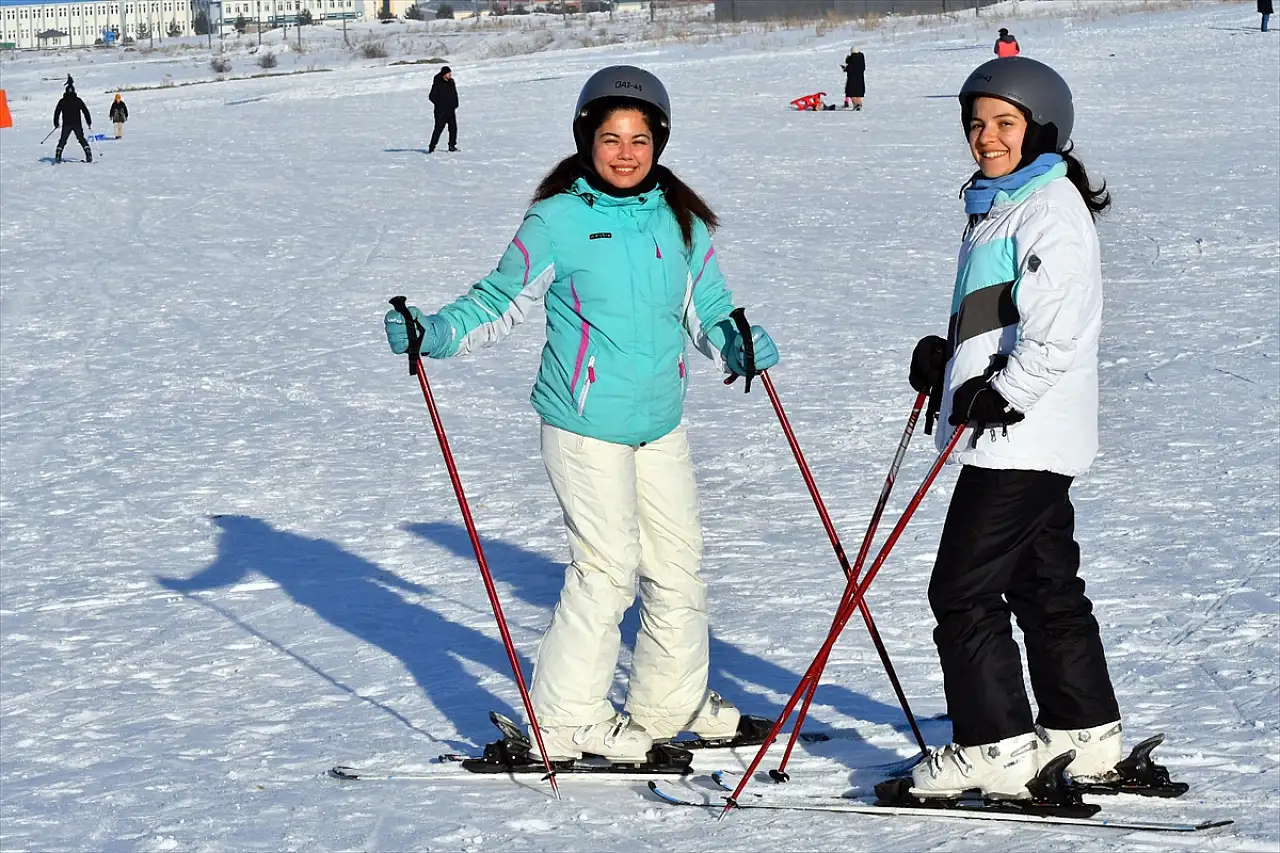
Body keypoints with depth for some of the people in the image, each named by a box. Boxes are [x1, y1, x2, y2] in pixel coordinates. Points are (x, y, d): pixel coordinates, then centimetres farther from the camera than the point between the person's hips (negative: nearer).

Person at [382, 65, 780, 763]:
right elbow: (503, 300, -4)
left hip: (661, 419, 6)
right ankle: (564, 721, 4)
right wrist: (436, 332, -18)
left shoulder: (682, 222, 6)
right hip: (585, 421, -6)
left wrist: (738, 344, -10)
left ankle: (670, 701, 31)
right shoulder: (558, 221, -7)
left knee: (678, 562, 13)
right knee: (607, 568, -7)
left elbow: (707, 311, 10)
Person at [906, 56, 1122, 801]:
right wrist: (948, 357, 11)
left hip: (1023, 434, -11)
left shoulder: (1052, 208, -14)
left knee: (964, 590, -7)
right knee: (1045, 584, 16)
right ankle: (1088, 737, 25)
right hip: (1018, 436, 11)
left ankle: (996, 750, -2)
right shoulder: (999, 205, 17)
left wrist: (1004, 393, -22)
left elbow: (1056, 327, -23)